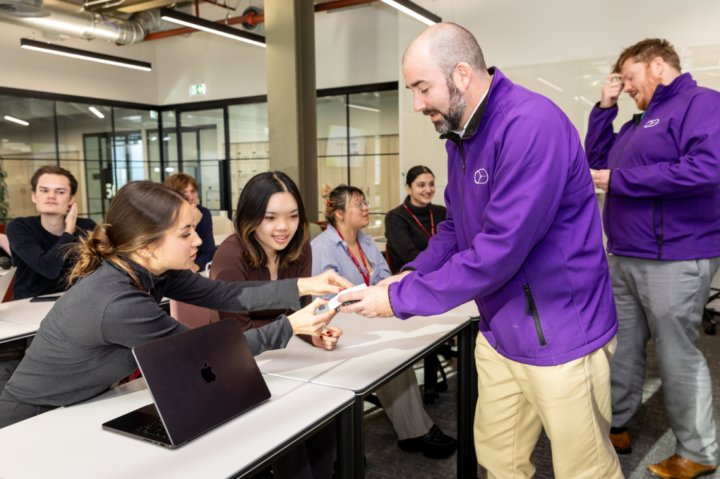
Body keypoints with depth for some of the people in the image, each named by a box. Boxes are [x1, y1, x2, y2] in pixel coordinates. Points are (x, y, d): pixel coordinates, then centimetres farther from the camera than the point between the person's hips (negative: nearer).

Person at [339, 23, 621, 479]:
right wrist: (410, 275, -4)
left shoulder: (532, 125, -25)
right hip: (500, 334, 8)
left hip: (560, 336, -8)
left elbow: (499, 251, -28)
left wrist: (400, 299, -20)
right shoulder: (461, 135, 5)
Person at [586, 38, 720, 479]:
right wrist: (605, 108, 13)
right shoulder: (641, 120, 17)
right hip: (625, 257, 9)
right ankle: (615, 426, 31)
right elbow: (596, 157, 26)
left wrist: (618, 180, -18)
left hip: (673, 260, -8)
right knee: (622, 346, 15)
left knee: (678, 354, 2)